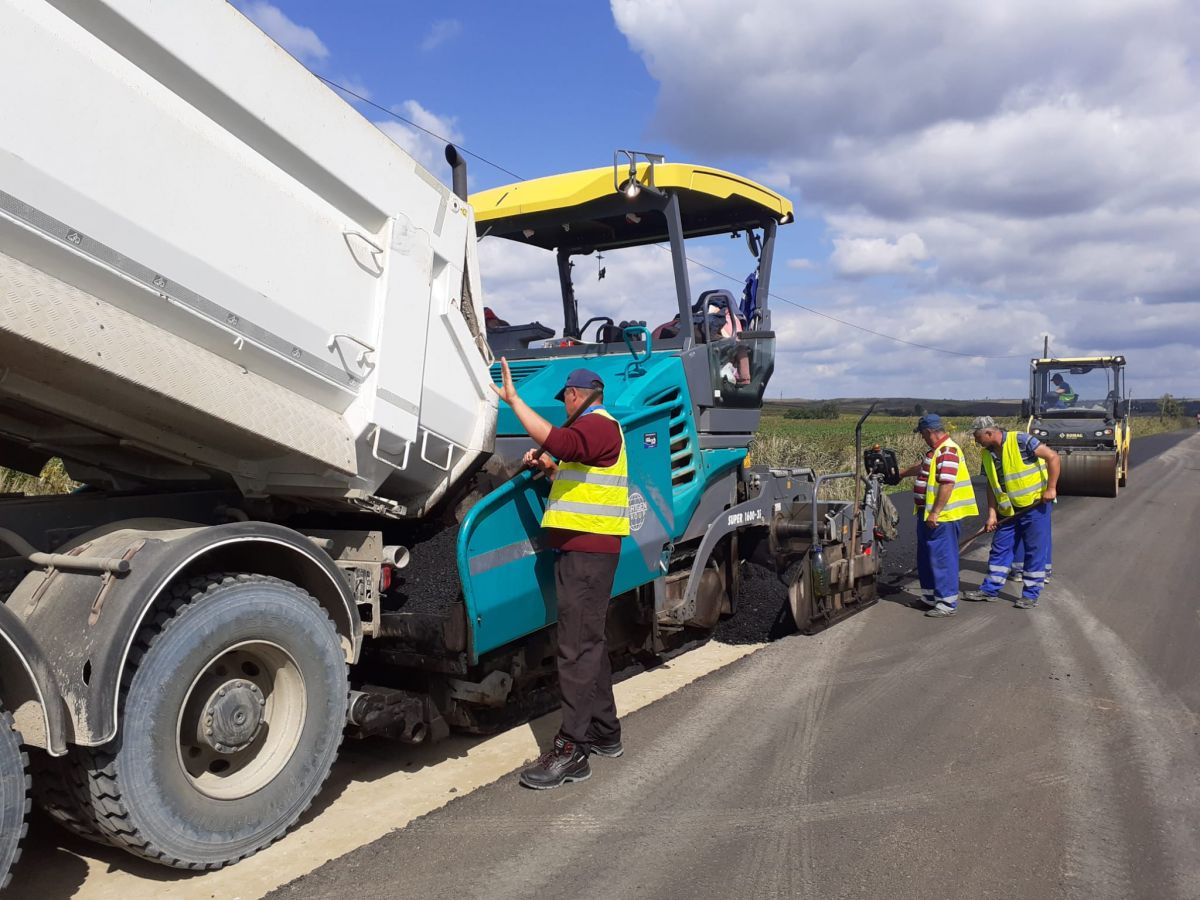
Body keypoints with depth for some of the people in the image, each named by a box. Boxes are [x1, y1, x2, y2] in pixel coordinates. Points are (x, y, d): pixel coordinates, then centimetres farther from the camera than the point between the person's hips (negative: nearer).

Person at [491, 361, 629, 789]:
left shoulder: (598, 425, -10)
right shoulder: (598, 426, 24)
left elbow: (560, 443, -31)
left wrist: (513, 399, -30)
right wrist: (550, 467, 13)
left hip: (587, 550, -11)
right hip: (583, 549, 11)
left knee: (578, 646, -12)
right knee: (590, 642, 17)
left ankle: (571, 750, -10)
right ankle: (604, 733, 27)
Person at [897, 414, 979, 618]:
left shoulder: (947, 451, -19)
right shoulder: (938, 450, 15)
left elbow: (947, 484, -26)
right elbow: (921, 467, 34)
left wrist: (935, 513, -26)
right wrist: (901, 474, 48)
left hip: (941, 517, -11)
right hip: (929, 515, 11)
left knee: (942, 559, -5)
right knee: (926, 558, 18)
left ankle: (947, 603, 2)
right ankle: (930, 597, 29)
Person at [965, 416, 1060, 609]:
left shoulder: (1020, 440, -17)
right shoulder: (987, 454, 4)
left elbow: (1052, 457, -17)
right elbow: (992, 485, 8)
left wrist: (1051, 488, -20)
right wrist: (992, 514, 2)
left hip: (1035, 505, -7)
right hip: (1008, 511, 7)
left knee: (1035, 551, 2)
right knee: (999, 549, 10)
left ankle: (1031, 595, 11)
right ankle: (990, 589, 18)